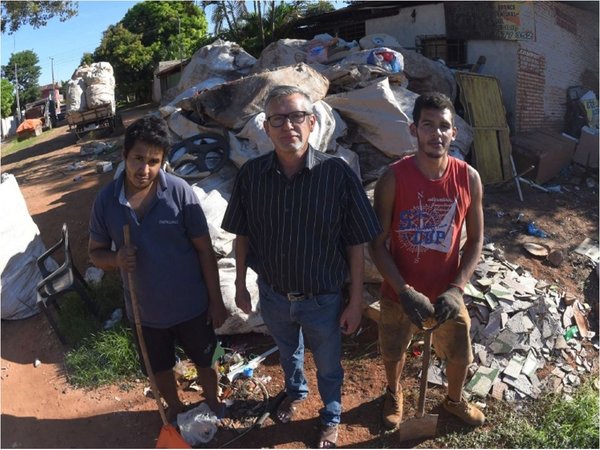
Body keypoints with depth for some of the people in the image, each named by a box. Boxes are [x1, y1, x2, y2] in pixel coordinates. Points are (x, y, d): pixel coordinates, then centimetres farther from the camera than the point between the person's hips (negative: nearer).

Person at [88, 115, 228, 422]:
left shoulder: (179, 192, -19)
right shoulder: (106, 200, -11)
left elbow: (204, 249, -12)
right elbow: (95, 252, 1)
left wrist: (216, 301, -8)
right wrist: (116, 259, -23)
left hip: (191, 305, -2)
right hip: (145, 310, 2)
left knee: (204, 362, 21)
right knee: (159, 369, 25)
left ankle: (212, 404, 52)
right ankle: (175, 408, 55)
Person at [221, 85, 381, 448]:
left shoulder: (338, 174, -22)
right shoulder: (251, 174, -14)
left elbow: (356, 243, -14)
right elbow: (242, 235, -1)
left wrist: (356, 302, -10)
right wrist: (241, 285, 5)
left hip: (323, 298, -2)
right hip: (273, 295, 3)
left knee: (329, 366, 22)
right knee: (288, 352, 31)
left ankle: (332, 417, 53)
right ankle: (296, 391, 63)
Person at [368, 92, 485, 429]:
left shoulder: (469, 178, -12)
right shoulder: (393, 179, -19)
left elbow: (476, 240, -3)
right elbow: (377, 243, -15)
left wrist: (456, 289, -15)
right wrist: (404, 291, -23)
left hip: (447, 293, 2)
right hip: (400, 292, -2)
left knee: (460, 355, 22)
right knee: (394, 352, 22)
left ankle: (455, 400, 56)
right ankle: (394, 393, 56)